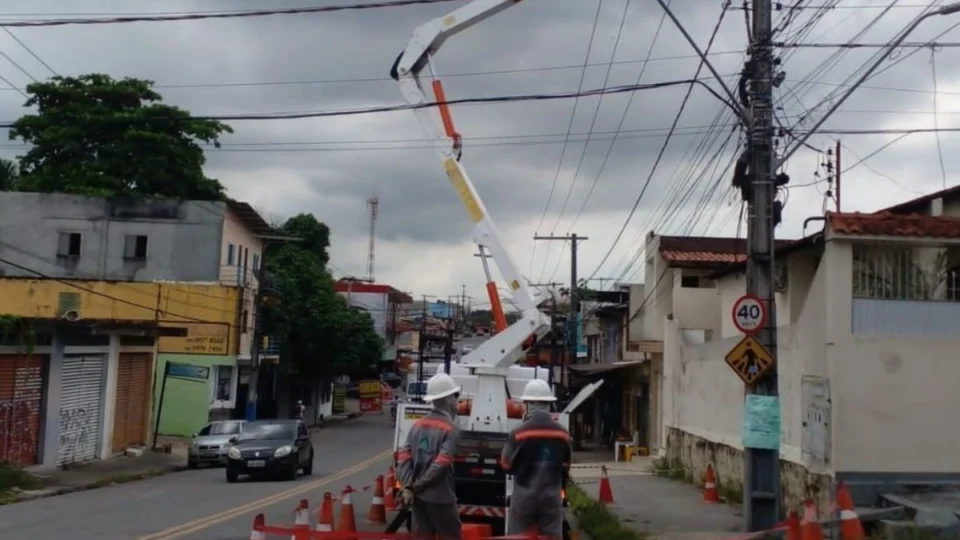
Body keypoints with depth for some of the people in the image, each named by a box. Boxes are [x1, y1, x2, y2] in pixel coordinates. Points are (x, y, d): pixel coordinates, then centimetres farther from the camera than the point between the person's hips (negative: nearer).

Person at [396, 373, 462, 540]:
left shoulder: (418, 424, 9)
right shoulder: (451, 428, -12)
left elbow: (404, 456, 0)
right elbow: (441, 463, -19)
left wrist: (407, 486, -6)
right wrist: (418, 486, -10)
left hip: (418, 496, 7)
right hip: (440, 496, -7)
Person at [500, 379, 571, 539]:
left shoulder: (519, 433, -13)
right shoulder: (562, 433, 0)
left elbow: (506, 465, -4)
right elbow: (565, 467, 10)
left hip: (524, 496, -3)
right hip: (551, 496, 3)